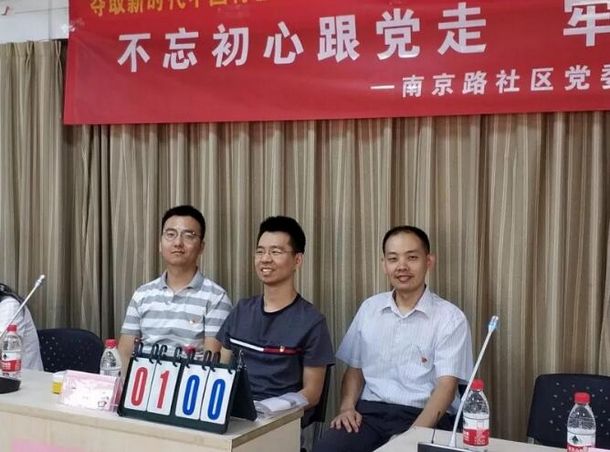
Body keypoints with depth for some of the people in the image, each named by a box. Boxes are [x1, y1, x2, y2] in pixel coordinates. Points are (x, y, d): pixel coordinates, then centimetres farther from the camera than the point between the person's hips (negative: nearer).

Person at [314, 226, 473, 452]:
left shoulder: (450, 318, -2)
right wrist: (347, 407, -2)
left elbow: (446, 386, -10)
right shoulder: (369, 308, 12)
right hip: (370, 410, 3)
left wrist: (413, 434, -23)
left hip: (424, 416, -3)